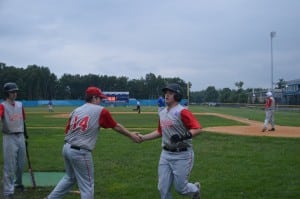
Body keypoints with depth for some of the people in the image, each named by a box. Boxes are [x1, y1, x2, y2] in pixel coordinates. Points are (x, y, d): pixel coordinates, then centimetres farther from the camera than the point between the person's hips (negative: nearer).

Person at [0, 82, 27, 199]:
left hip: (20, 136, 6)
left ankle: (18, 183, 41)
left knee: (21, 163, 17)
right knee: (9, 165, -4)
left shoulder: (20, 105, 10)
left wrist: (25, 136, 20)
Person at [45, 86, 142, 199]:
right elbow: (116, 127, 5)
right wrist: (131, 135, 17)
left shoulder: (76, 110, 11)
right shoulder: (101, 111, -4)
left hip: (66, 148, 7)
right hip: (81, 152, -7)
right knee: (87, 185, 7)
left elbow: (67, 131, 10)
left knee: (70, 177, 29)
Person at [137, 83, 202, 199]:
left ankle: (195, 189, 37)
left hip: (182, 155, -7)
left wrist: (183, 137, -34)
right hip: (166, 154, 7)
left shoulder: (182, 112, -15)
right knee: (163, 188, 7)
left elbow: (198, 129, -22)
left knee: (180, 187, 3)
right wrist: (143, 137, 14)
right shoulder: (162, 113, 9)